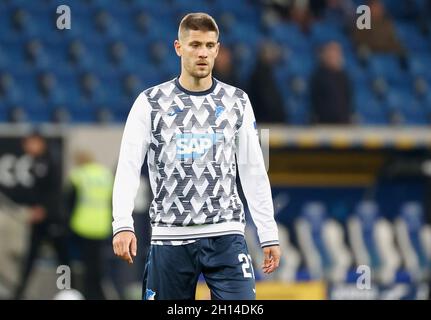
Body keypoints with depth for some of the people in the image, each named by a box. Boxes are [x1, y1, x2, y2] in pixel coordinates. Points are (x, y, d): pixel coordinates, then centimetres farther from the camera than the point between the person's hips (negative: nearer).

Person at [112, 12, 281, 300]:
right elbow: (128, 168, -4)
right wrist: (123, 225, -19)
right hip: (170, 237, -1)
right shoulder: (150, 103, 2)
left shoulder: (237, 102, 8)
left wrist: (269, 234, 6)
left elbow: (254, 171, 11)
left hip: (226, 236, 1)